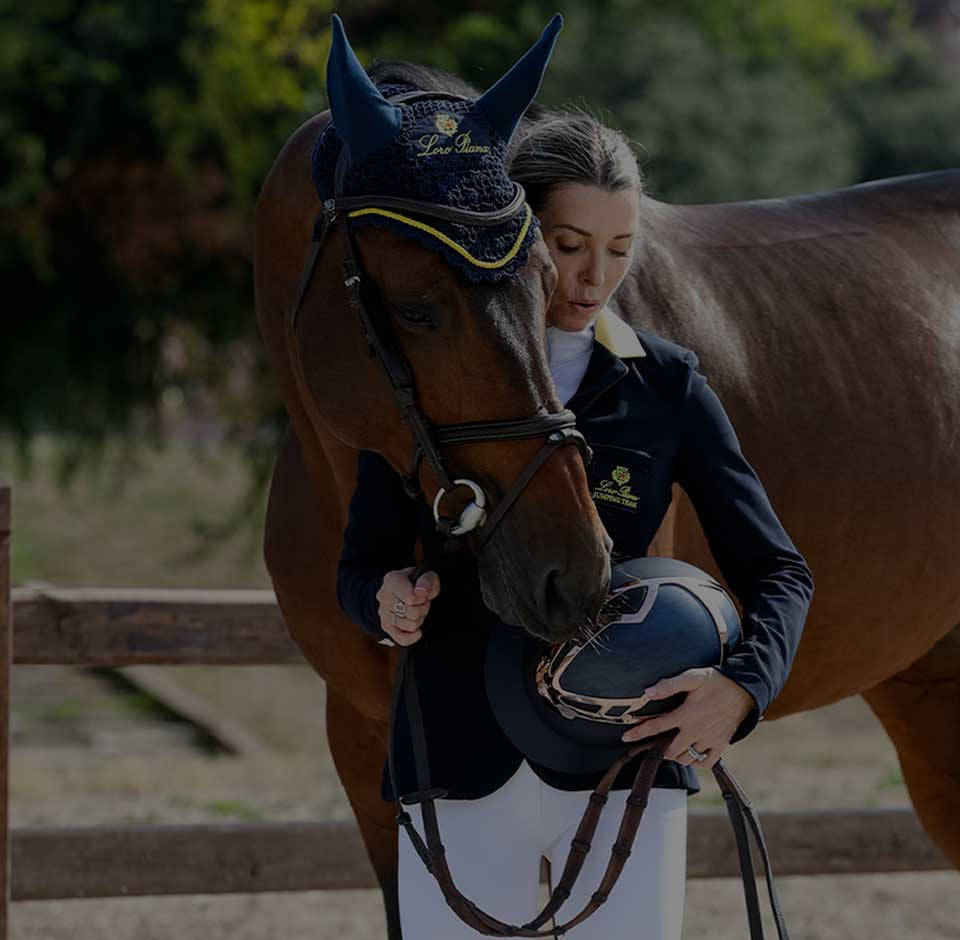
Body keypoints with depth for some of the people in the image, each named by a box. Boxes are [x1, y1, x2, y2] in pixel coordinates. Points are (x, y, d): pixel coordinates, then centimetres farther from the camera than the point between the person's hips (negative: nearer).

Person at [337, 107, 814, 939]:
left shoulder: (665, 387, 4)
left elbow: (777, 569, 2)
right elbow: (361, 564, 7)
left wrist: (743, 685, -19)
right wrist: (387, 601, -19)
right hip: (464, 766, 0)